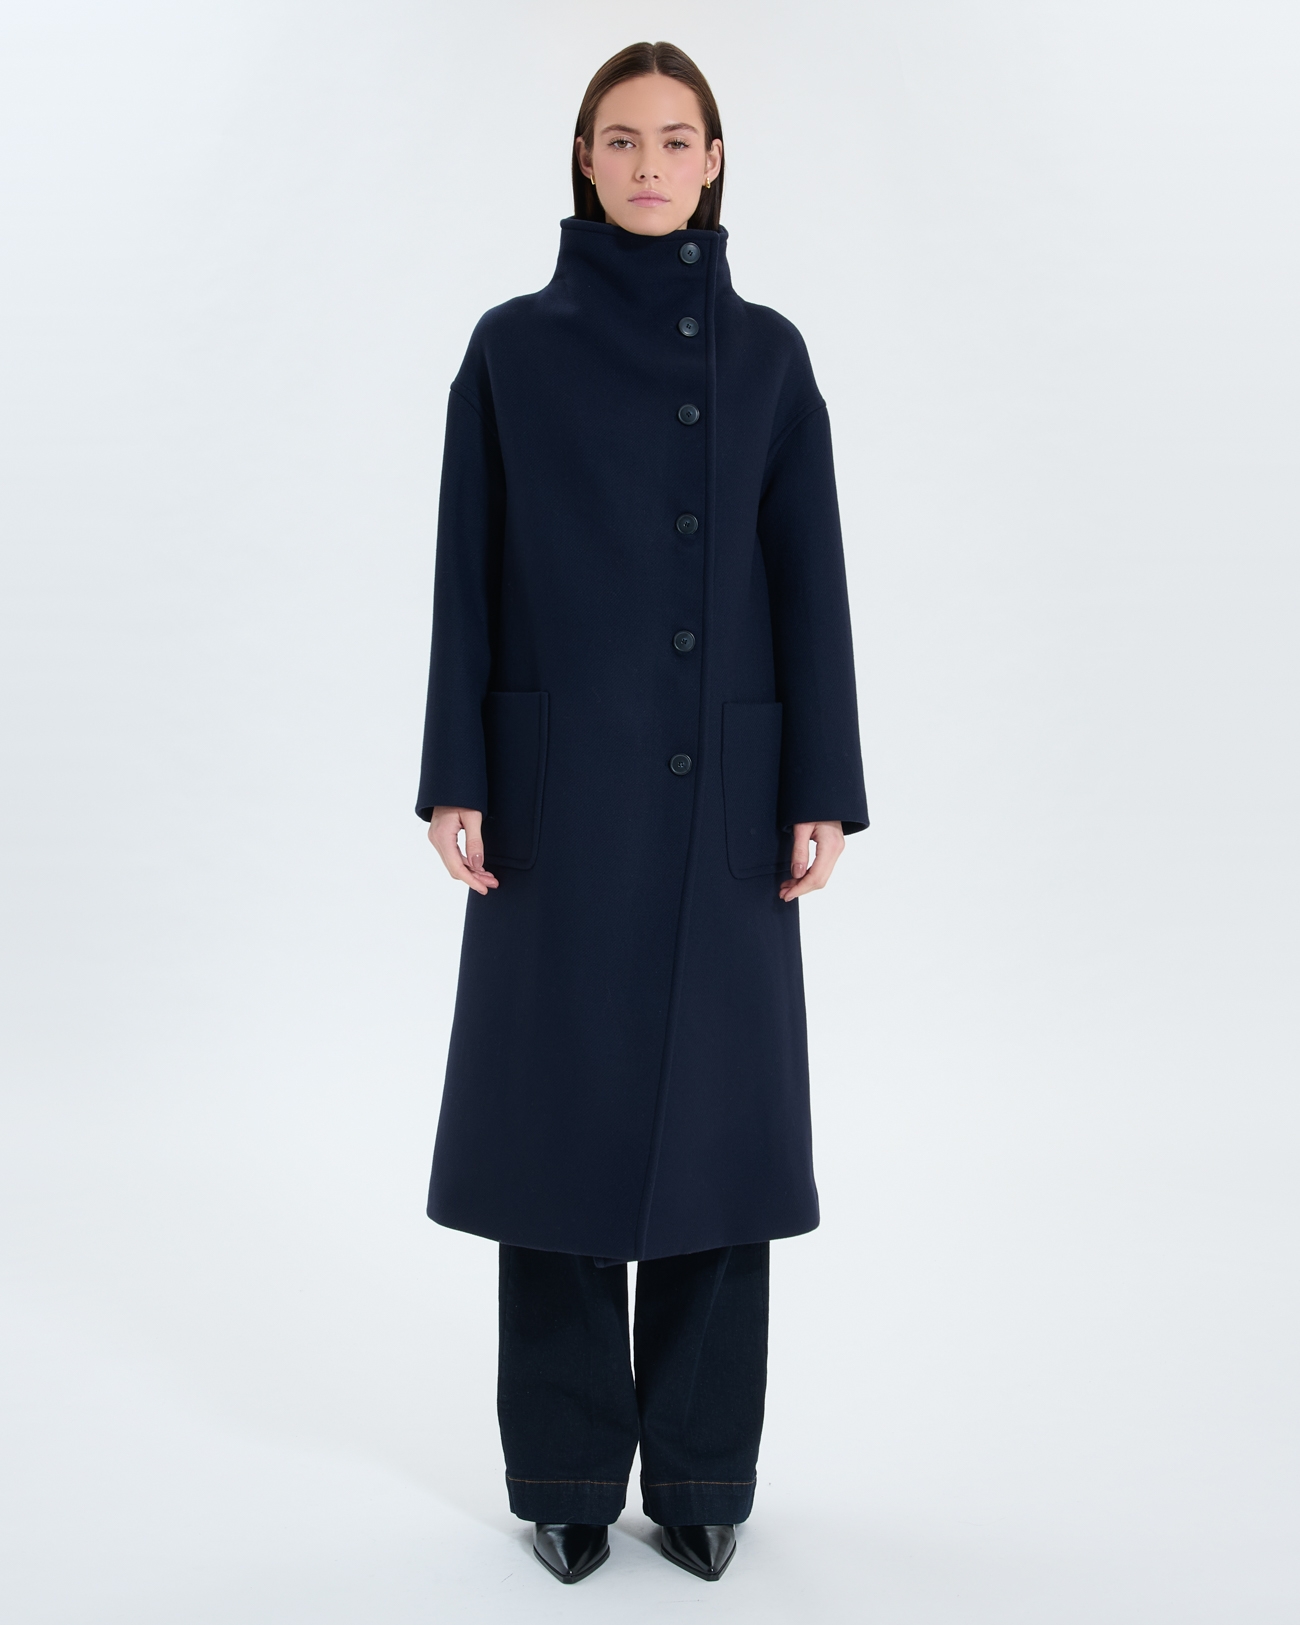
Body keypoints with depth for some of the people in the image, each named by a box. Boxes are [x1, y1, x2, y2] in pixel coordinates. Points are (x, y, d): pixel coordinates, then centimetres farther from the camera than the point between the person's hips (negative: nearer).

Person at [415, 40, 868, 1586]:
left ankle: (701, 1467, 20)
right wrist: (455, 779, -5)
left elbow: (808, 580, 4)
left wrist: (823, 789, -2)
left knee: (713, 1101, 4)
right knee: (560, 1100, 3)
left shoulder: (766, 353, 8)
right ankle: (567, 1469, 19)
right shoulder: (514, 344, 5)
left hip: (723, 791, 1)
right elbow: (466, 574, 2)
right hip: (562, 780, -1)